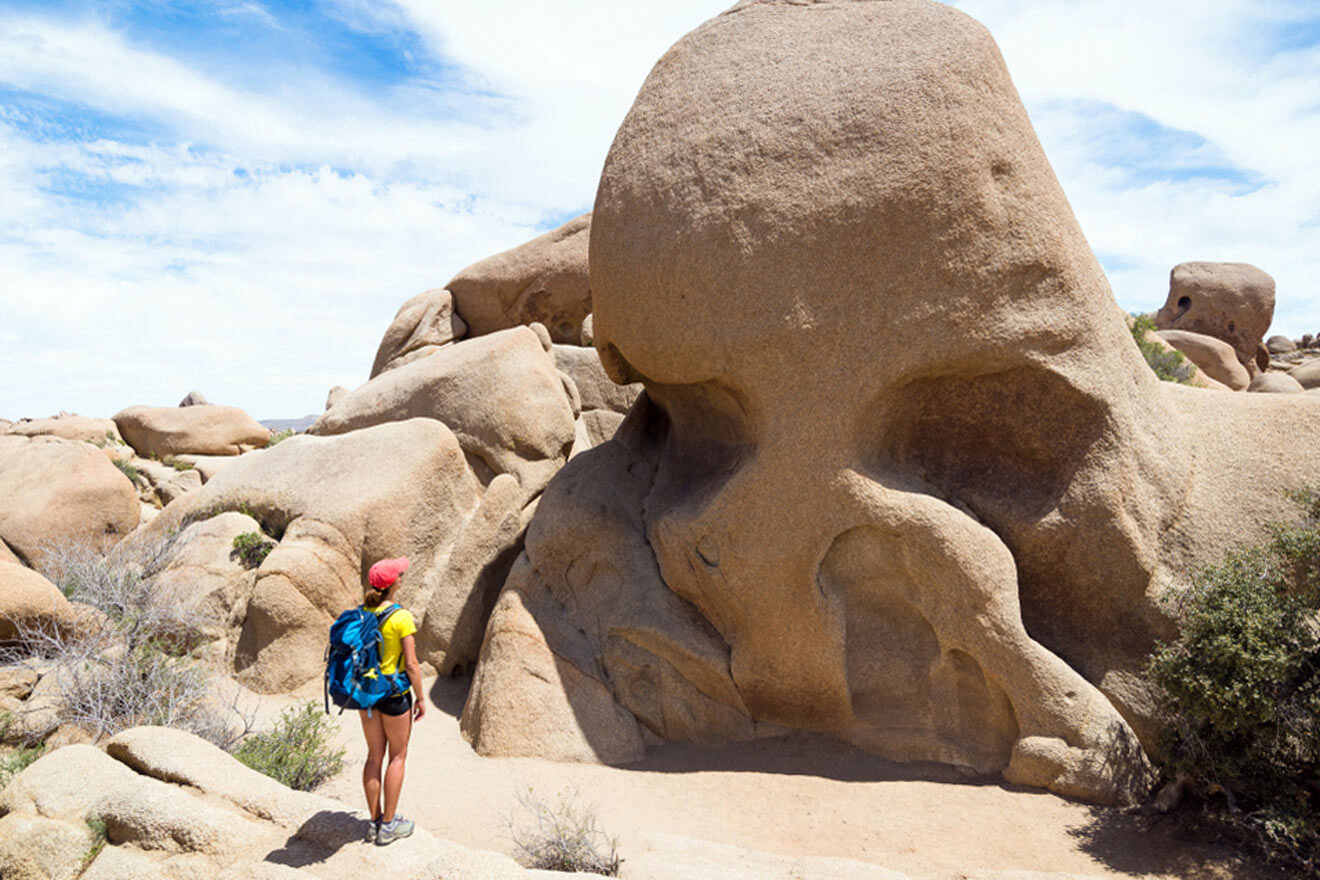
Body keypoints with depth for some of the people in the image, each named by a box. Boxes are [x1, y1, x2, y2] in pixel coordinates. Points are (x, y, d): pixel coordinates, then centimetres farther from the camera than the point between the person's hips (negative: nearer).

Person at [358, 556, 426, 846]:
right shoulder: (402, 618, -20)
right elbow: (411, 664, -17)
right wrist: (420, 698, -5)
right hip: (394, 693, -6)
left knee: (375, 755, 17)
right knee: (397, 756, 10)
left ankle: (375, 822, 26)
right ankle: (389, 825, 17)